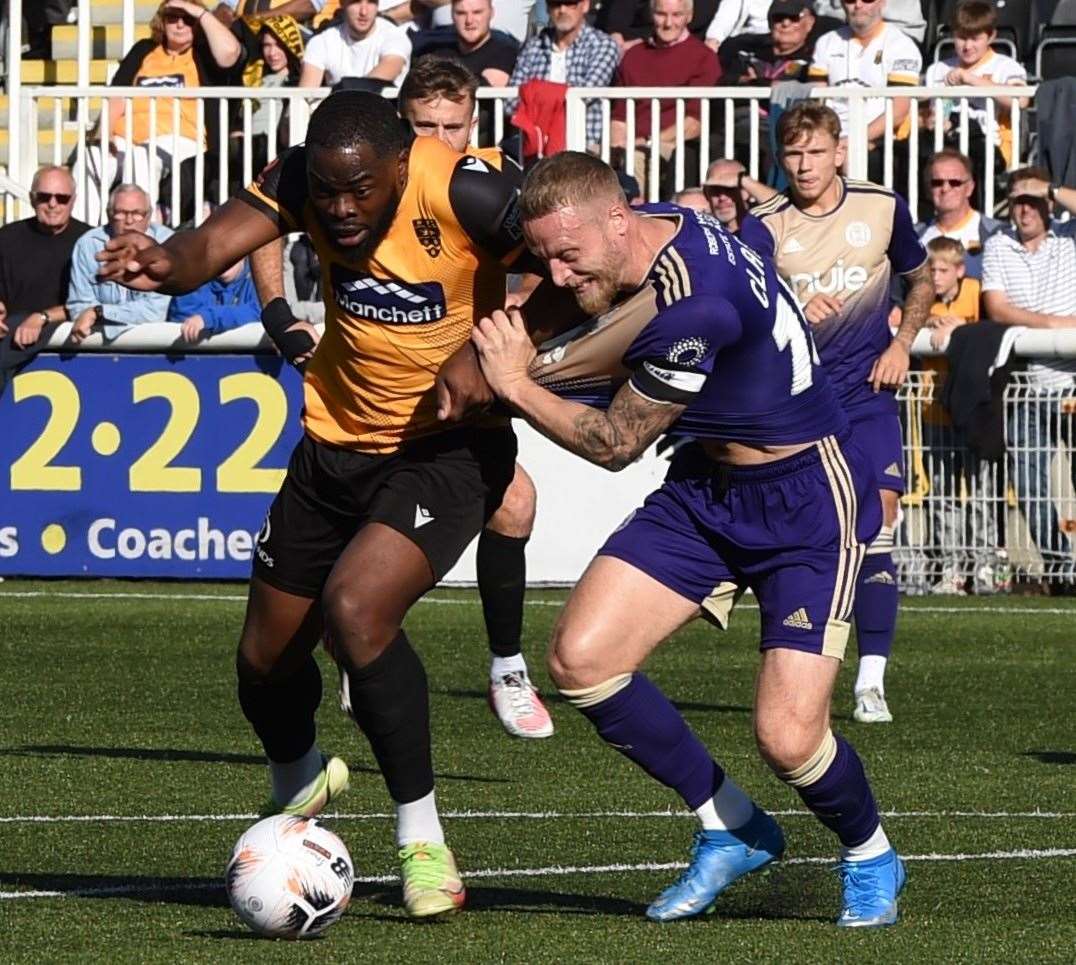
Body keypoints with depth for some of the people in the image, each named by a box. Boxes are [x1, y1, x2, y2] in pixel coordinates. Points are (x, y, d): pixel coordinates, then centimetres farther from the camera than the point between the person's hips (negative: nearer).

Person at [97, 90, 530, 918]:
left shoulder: (465, 194, -25)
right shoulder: (304, 179, -12)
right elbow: (217, 243, -26)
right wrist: (167, 262, -48)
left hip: (448, 445, -6)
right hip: (338, 439, 6)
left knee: (355, 609, -28)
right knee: (267, 655, 12)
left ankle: (422, 841, -13)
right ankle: (298, 781, 48)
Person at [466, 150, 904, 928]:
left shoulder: (692, 306, -32)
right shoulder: (662, 231, -5)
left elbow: (614, 444, -18)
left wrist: (515, 384, -7)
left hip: (807, 501, -9)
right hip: (705, 490, 9)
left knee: (788, 738, -18)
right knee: (580, 659, -7)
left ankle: (871, 857, 17)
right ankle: (732, 828, 11)